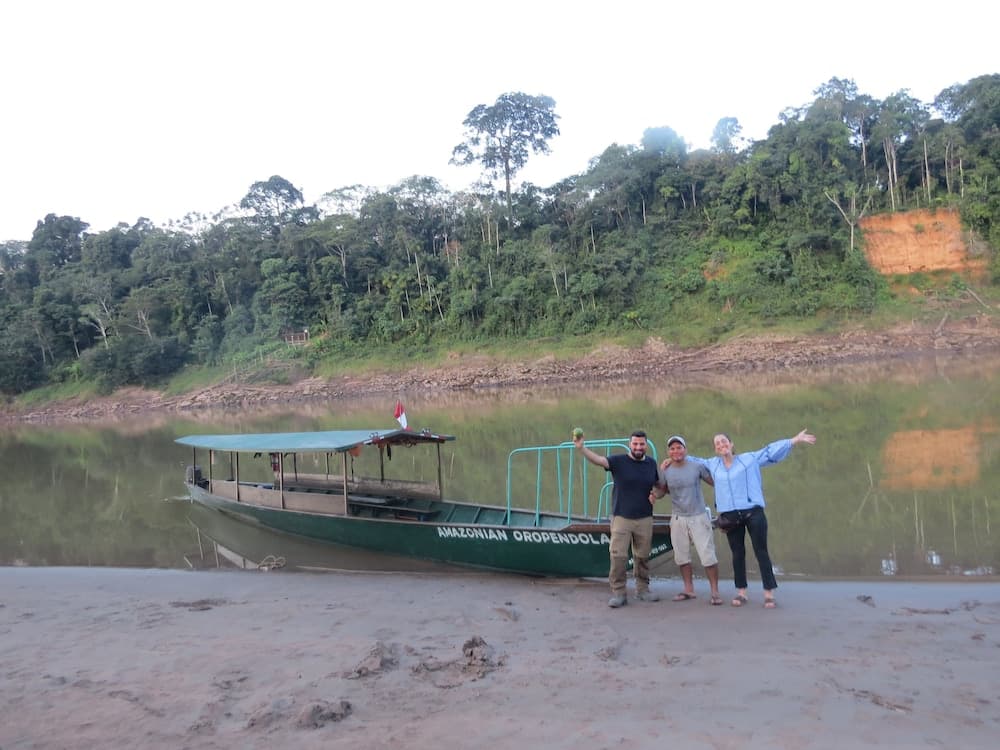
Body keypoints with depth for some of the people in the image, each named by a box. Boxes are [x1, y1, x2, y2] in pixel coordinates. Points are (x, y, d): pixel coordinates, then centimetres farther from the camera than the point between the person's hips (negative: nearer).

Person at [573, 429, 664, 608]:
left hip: (645, 519, 3)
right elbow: (598, 460, -21)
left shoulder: (651, 464, 7)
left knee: (643, 556, 11)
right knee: (618, 556, -5)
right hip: (621, 518, -3)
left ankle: (642, 590, 27)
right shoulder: (619, 460, -6)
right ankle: (618, 593, 3)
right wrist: (581, 448, -38)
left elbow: (660, 485, 23)